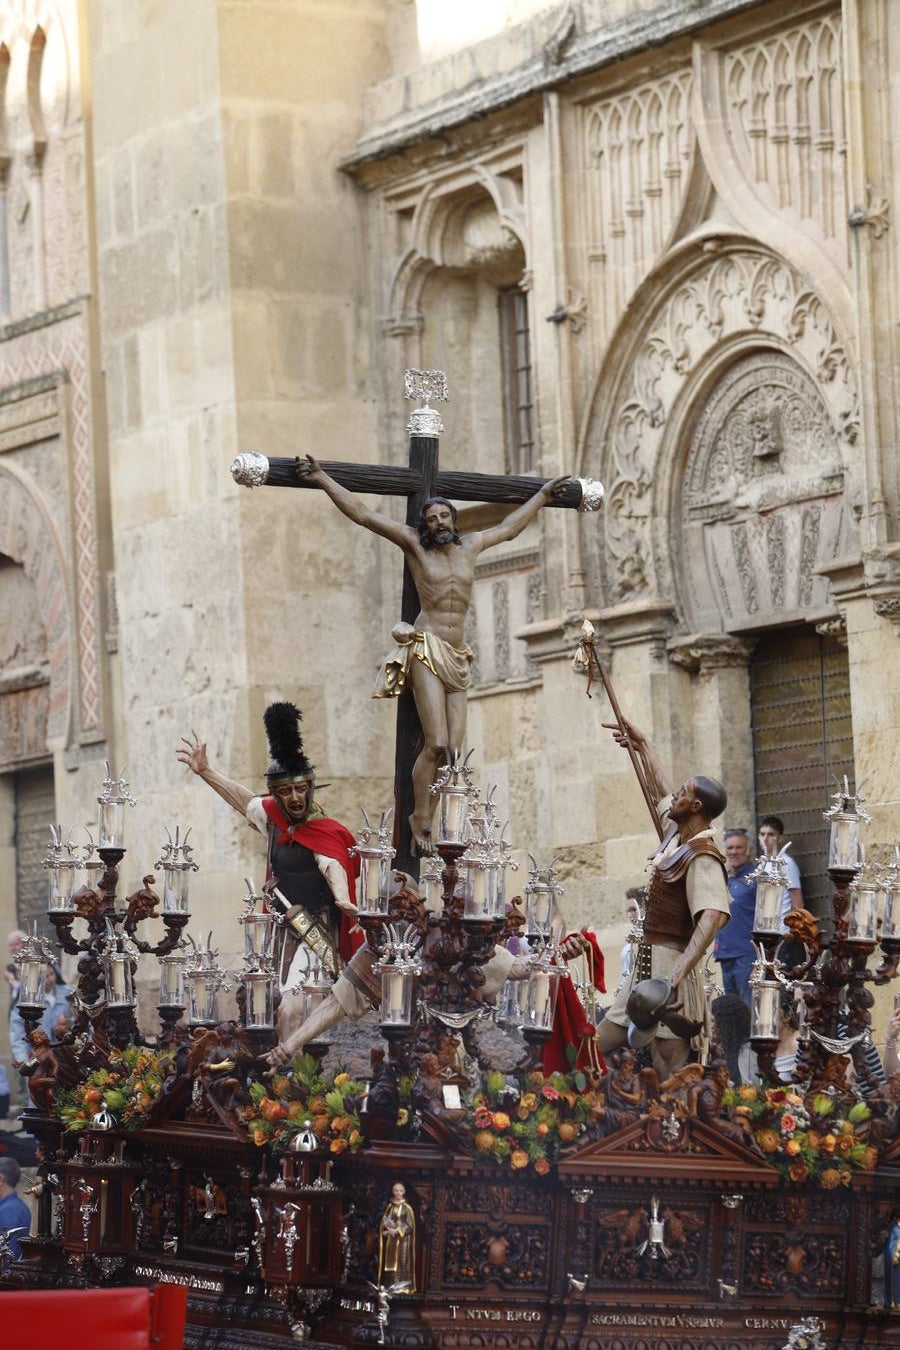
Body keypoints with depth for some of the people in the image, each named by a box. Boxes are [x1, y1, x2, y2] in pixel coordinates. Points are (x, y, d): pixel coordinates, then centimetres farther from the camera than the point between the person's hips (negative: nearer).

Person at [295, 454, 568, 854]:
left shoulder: (470, 546, 18)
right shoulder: (413, 544, 5)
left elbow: (508, 526, 36)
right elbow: (362, 513, 2)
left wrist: (542, 496, 45)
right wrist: (322, 480, -2)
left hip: (457, 658, 5)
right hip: (425, 651, -5)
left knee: (453, 748, -6)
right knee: (436, 744, -16)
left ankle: (425, 819, -2)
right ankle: (421, 821, -6)